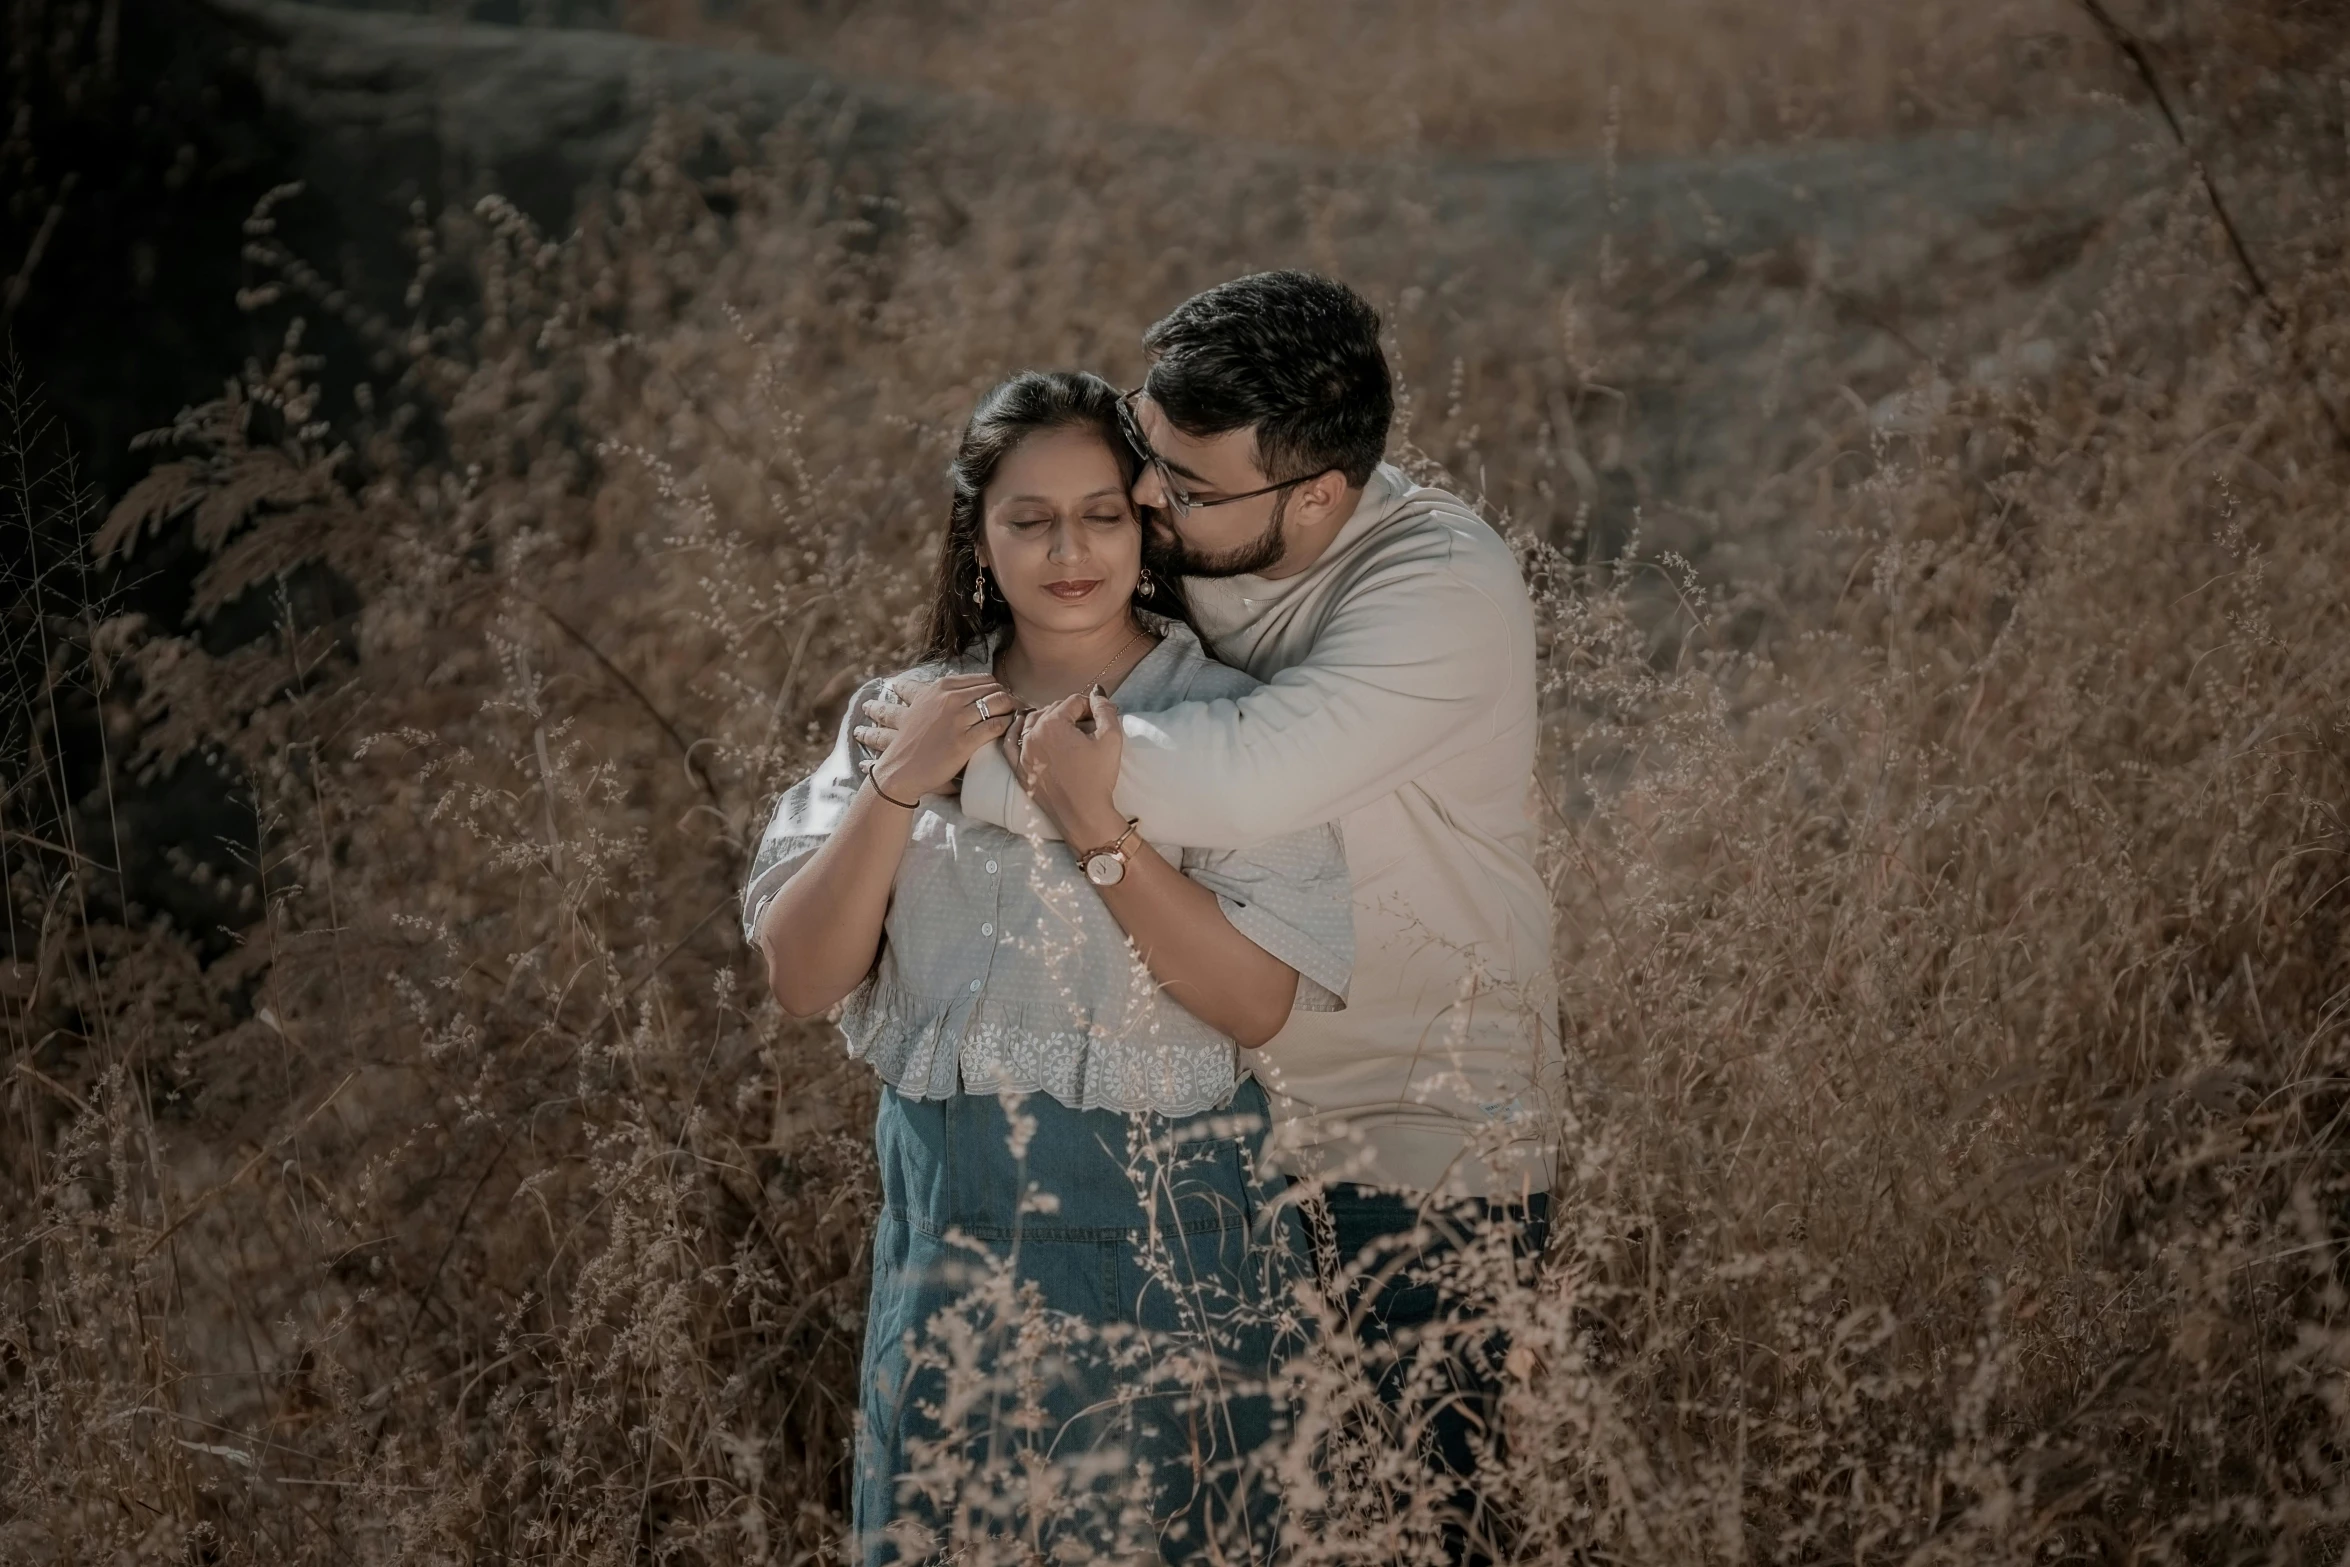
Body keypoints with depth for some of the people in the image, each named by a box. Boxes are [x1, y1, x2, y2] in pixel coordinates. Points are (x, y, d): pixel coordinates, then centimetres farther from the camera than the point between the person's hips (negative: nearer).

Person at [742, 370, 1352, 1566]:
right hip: (950, 1228, 3)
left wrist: (1096, 827, -21)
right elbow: (799, 977, -2)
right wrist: (900, 785, -13)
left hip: (1161, 1233, -3)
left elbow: (1258, 1002, -14)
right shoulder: (907, 716, 5)